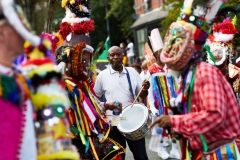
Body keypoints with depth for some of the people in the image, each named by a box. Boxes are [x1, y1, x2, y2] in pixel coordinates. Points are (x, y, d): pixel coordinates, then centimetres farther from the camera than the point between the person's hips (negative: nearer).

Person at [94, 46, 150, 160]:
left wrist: (145, 89, -14)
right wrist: (107, 105, -13)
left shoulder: (132, 72, 4)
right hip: (113, 122, -1)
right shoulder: (102, 75, -1)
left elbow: (142, 95, 8)